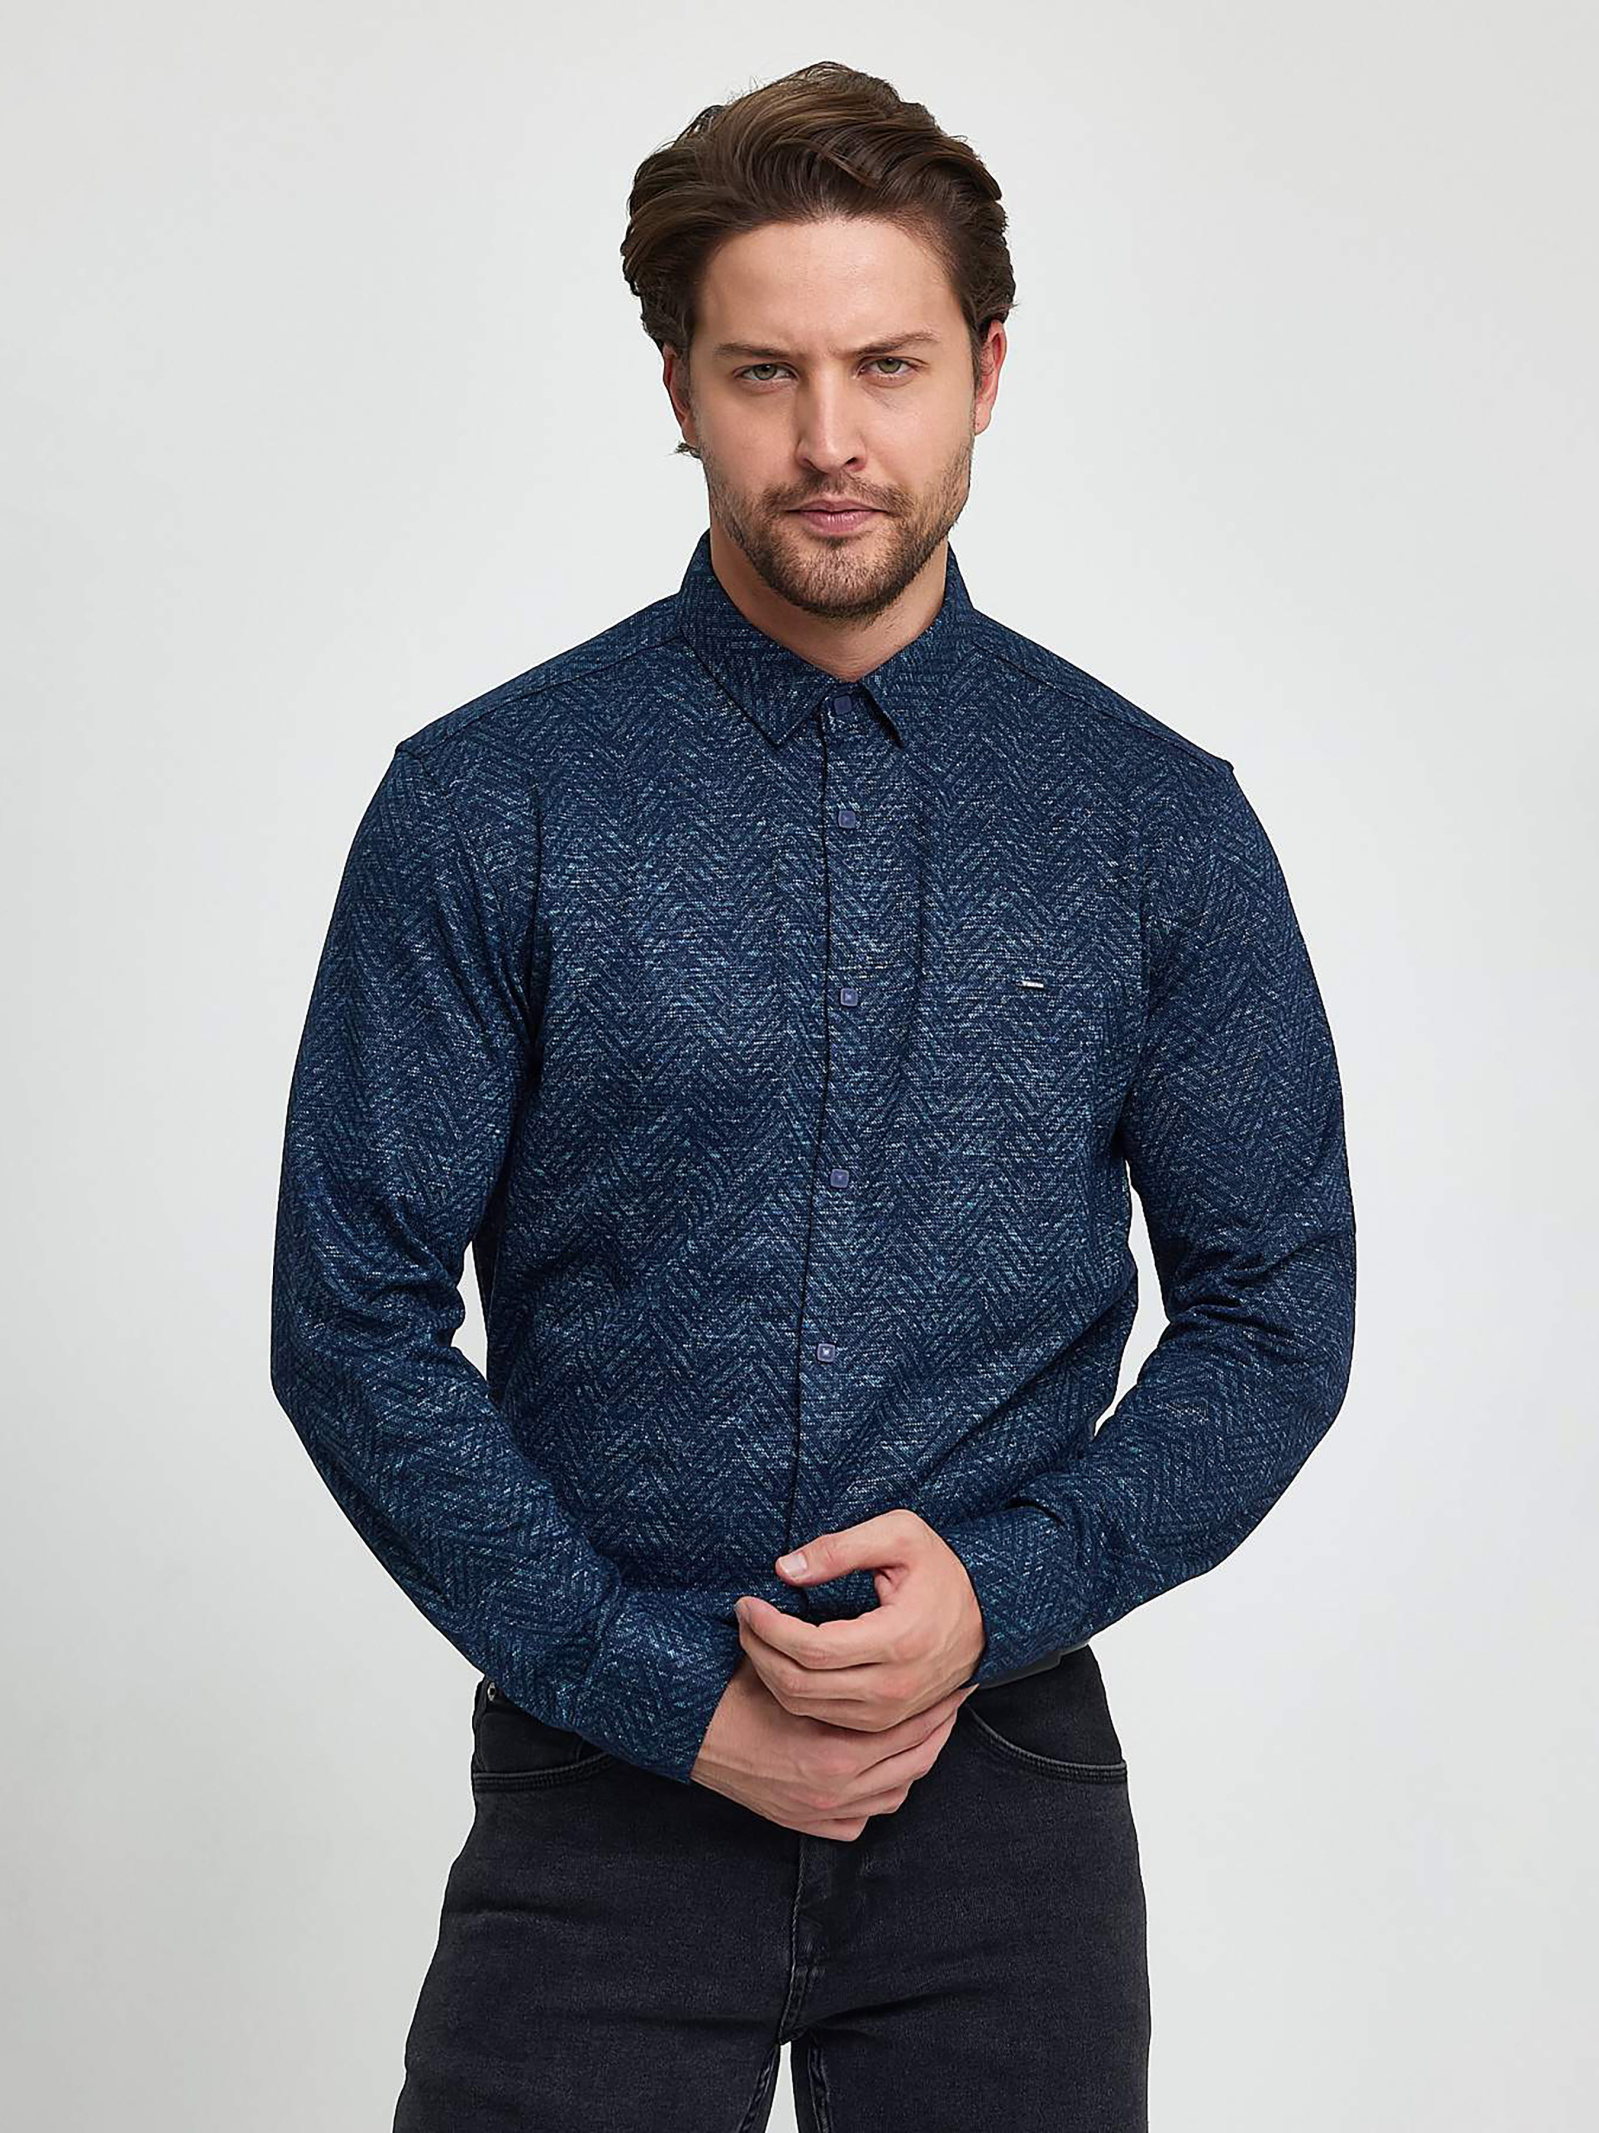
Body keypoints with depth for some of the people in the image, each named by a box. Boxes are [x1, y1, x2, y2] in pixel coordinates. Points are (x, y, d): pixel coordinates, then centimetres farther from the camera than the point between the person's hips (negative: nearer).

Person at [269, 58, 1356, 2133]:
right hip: (603, 1781, -1)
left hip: (1008, 1768, 2)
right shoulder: (487, 808, -6)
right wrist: (669, 1694, -10)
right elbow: (354, 1321, -5)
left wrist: (998, 1590, -11)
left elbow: (1276, 1315, 3)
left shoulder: (1163, 822, -1)